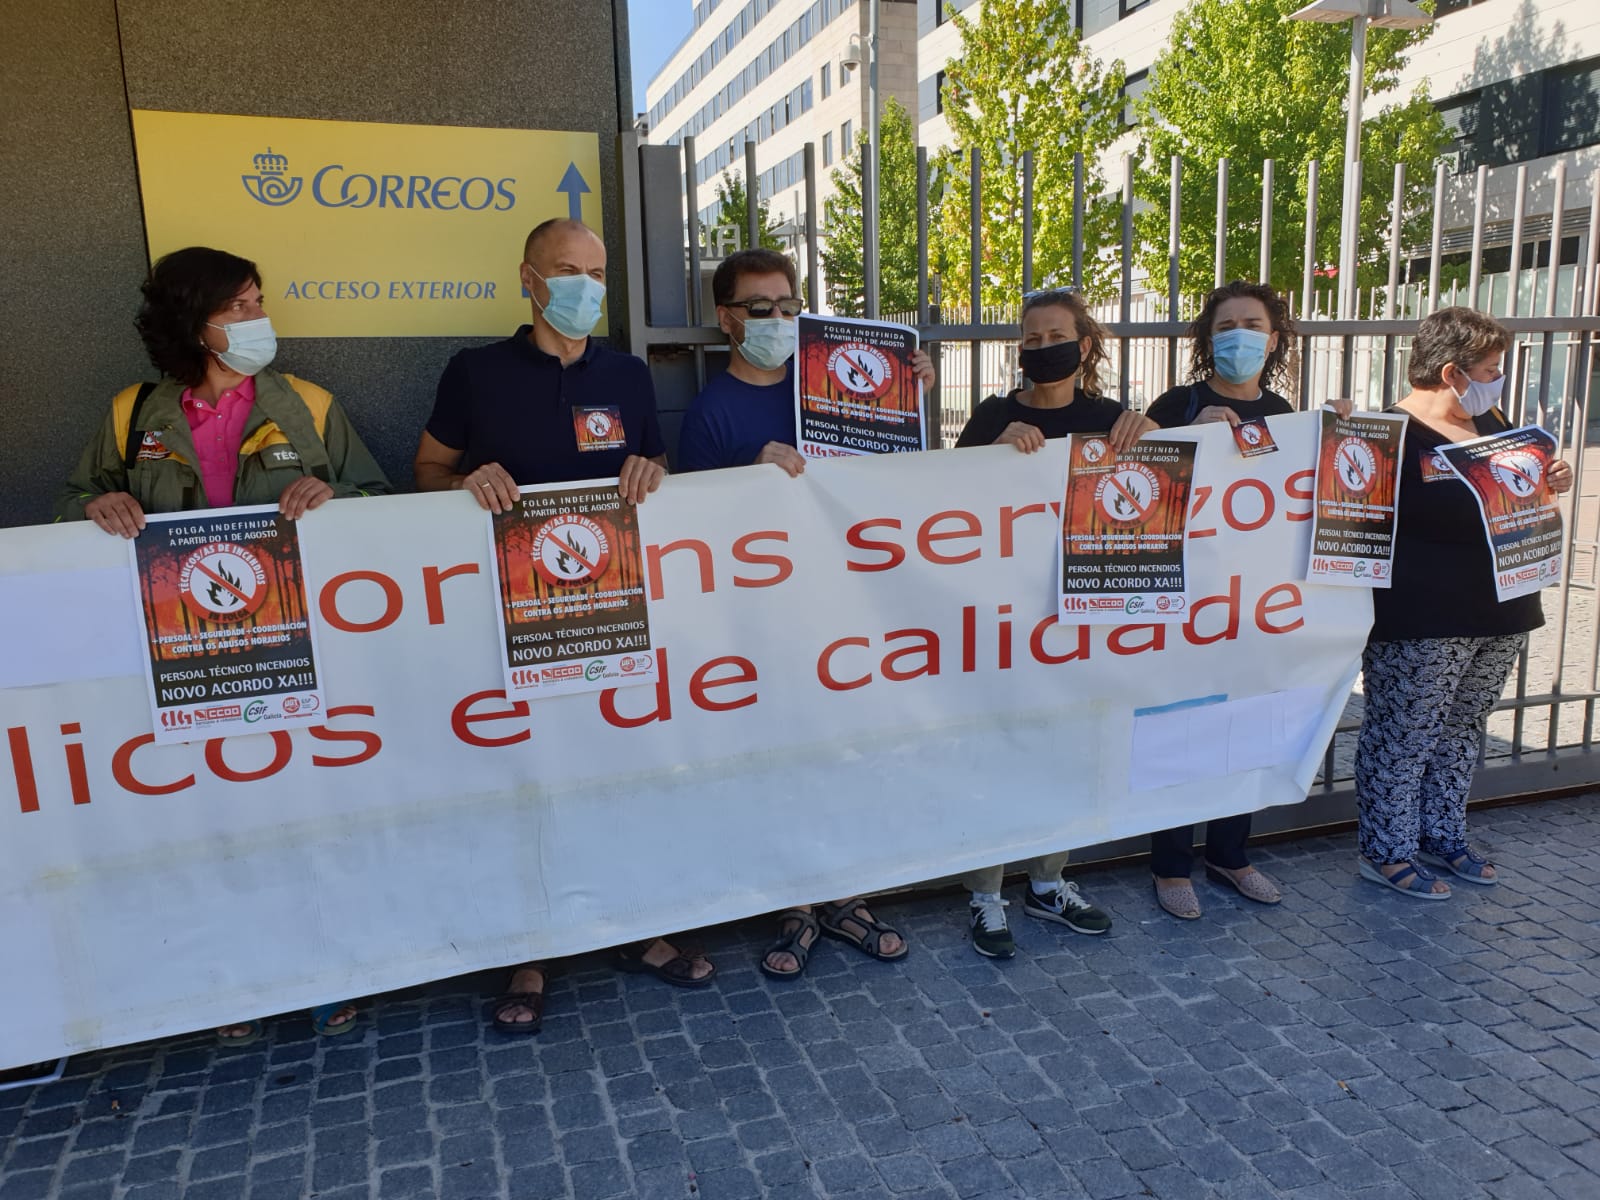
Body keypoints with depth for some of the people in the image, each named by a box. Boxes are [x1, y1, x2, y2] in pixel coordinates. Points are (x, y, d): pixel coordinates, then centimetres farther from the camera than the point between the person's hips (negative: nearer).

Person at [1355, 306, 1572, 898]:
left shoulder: (1488, 421, 13)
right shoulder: (1393, 433, -15)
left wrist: (1549, 482, 6)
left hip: (1499, 612, 9)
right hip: (1421, 624, -9)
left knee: (1461, 729, 18)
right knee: (1403, 736, -1)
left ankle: (1442, 837, 32)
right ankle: (1385, 851, 13)